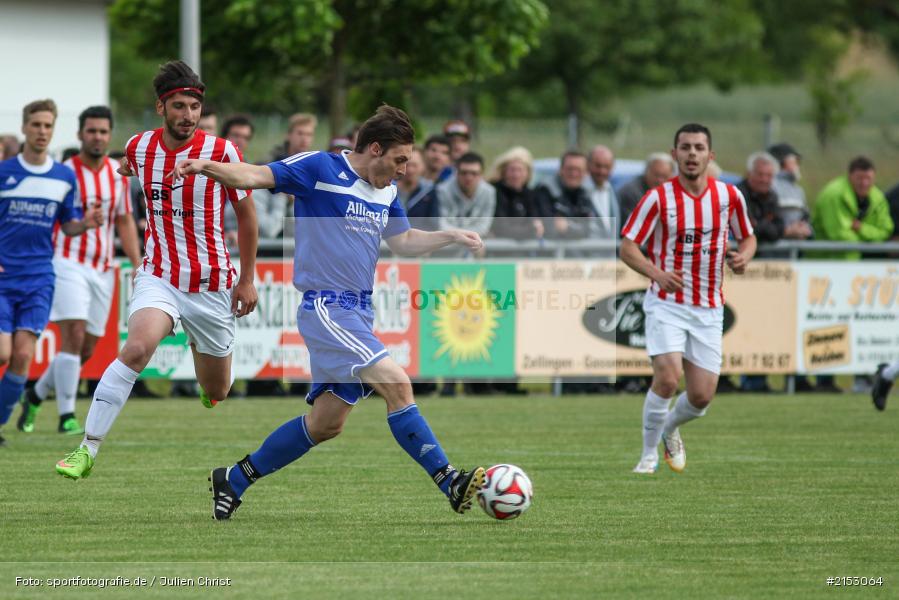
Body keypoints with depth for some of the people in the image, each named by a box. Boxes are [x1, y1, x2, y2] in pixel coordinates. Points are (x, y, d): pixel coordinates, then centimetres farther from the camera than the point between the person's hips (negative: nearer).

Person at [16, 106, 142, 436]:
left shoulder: (119, 174, 8)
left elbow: (125, 223, 14)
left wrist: (138, 266, 5)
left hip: (103, 270, 5)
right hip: (68, 263, -5)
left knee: (86, 349, 7)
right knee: (73, 336, -18)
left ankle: (36, 395, 28)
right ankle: (67, 417, -15)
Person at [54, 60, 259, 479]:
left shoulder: (221, 152, -11)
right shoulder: (139, 147, -3)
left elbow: (246, 213, 2)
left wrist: (247, 279, 5)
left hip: (211, 284, 0)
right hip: (158, 276, 0)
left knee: (216, 391, 12)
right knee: (137, 347, -31)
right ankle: (87, 449, -29)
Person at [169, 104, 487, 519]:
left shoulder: (386, 192, 14)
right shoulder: (320, 169, -8)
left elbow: (402, 241, 26)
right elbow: (252, 177, -13)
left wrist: (451, 236, 14)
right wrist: (206, 166, -29)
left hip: (358, 313, 9)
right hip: (326, 308, -9)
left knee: (325, 424, 10)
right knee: (396, 383, -20)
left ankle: (234, 479, 23)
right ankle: (450, 482, -17)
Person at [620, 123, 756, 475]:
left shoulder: (729, 195, 0)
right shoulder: (658, 198, -8)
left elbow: (747, 237, 15)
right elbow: (627, 247, -6)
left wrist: (743, 256, -9)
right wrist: (656, 273, -24)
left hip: (708, 310, 3)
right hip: (666, 304, -3)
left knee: (701, 397, 0)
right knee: (667, 378, -23)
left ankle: (670, 429, 35)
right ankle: (649, 455, -3)